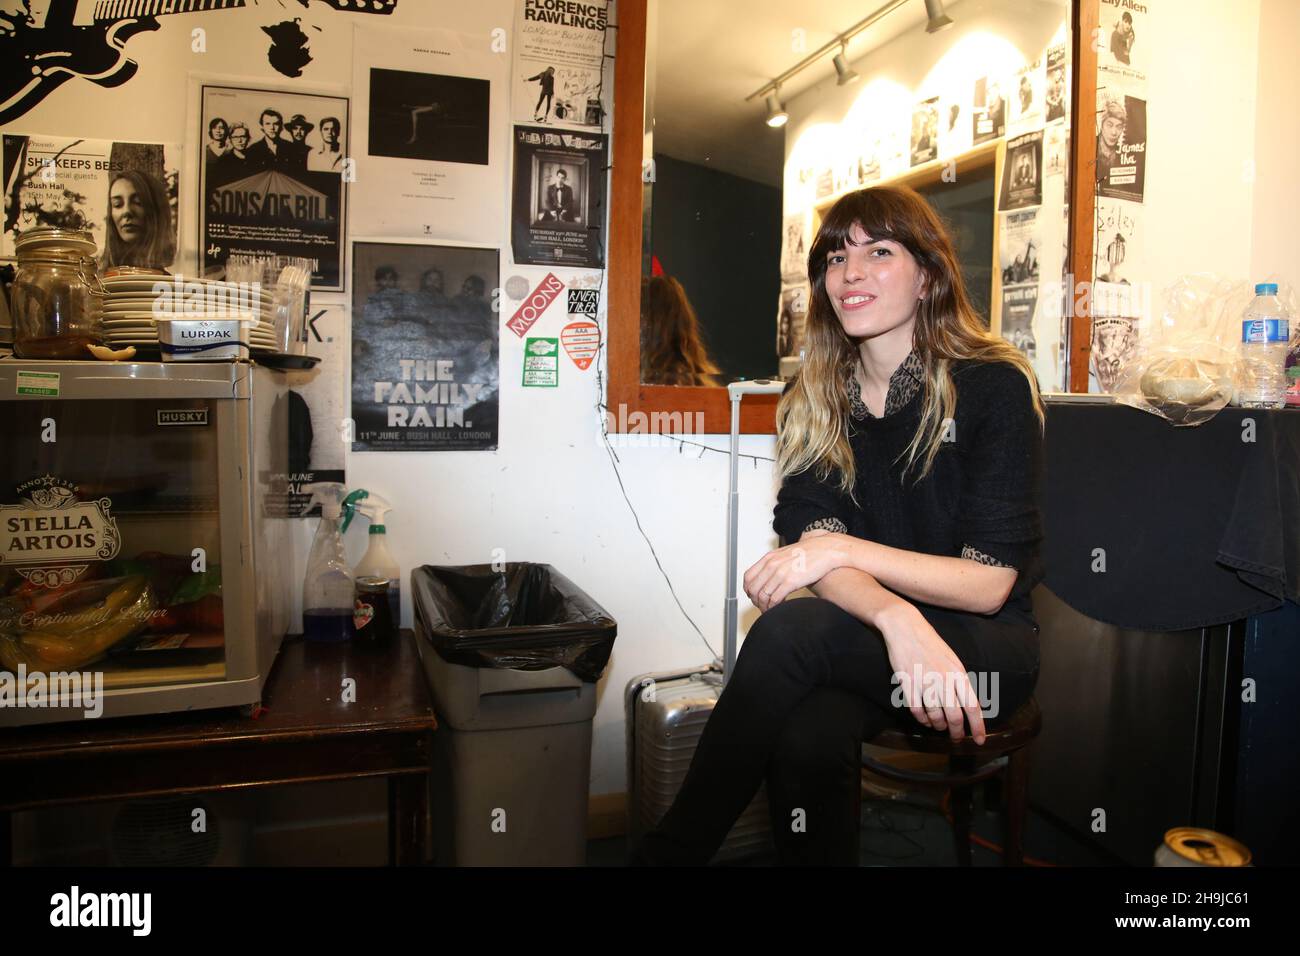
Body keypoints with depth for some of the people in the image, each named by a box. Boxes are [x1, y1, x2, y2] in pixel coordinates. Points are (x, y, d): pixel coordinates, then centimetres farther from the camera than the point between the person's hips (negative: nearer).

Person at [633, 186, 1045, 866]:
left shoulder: (995, 387, -9)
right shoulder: (814, 402, 3)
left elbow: (991, 582, -13)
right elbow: (817, 549, -9)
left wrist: (844, 549, -23)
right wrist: (898, 619, -31)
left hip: (988, 650, -3)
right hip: (872, 642, 3)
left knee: (790, 631, -31)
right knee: (808, 740, -33)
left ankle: (667, 853, -18)